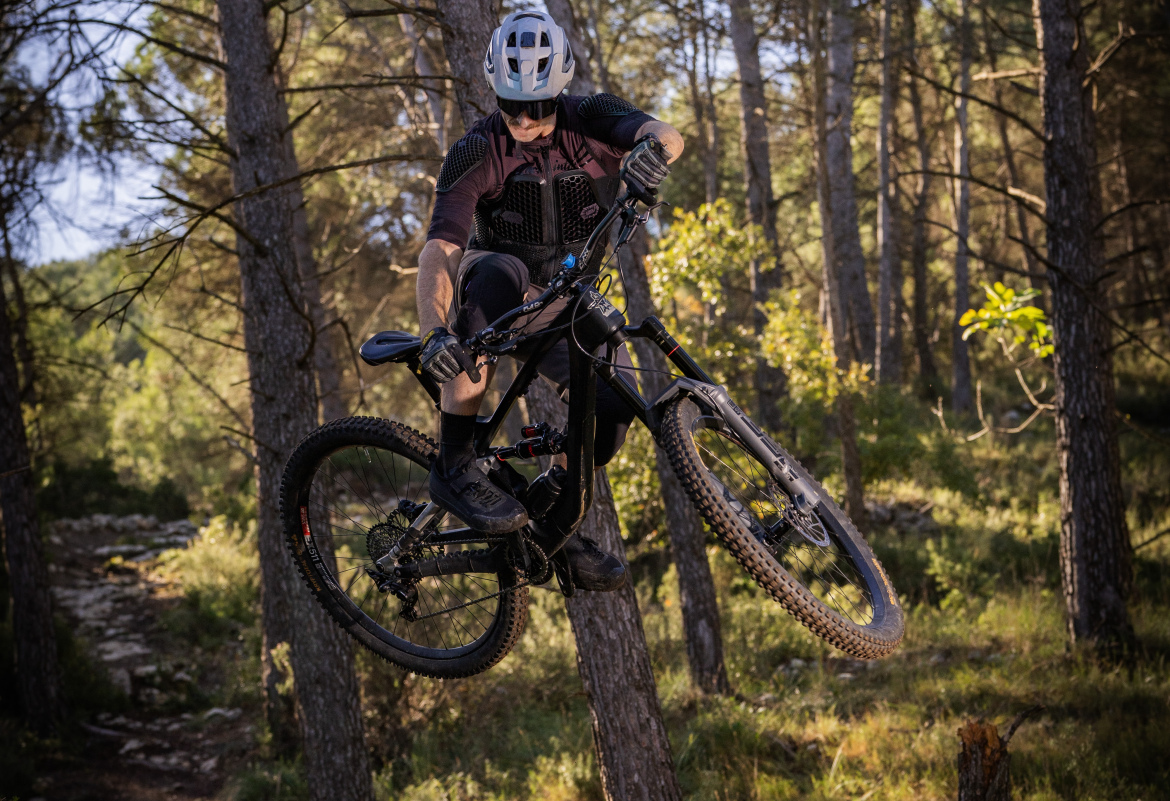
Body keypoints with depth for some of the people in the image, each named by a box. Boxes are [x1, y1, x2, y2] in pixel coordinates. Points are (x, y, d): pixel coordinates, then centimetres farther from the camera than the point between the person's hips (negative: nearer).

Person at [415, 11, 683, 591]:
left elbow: (666, 137, -33)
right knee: (498, 272, -39)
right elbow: (438, 250, -29)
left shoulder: (589, 121, -12)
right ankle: (454, 465, -36)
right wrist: (435, 332, -47)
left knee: (615, 396, -23)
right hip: (498, 293, -3)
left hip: (564, 302, 3)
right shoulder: (476, 154, -18)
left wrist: (653, 148, -59)